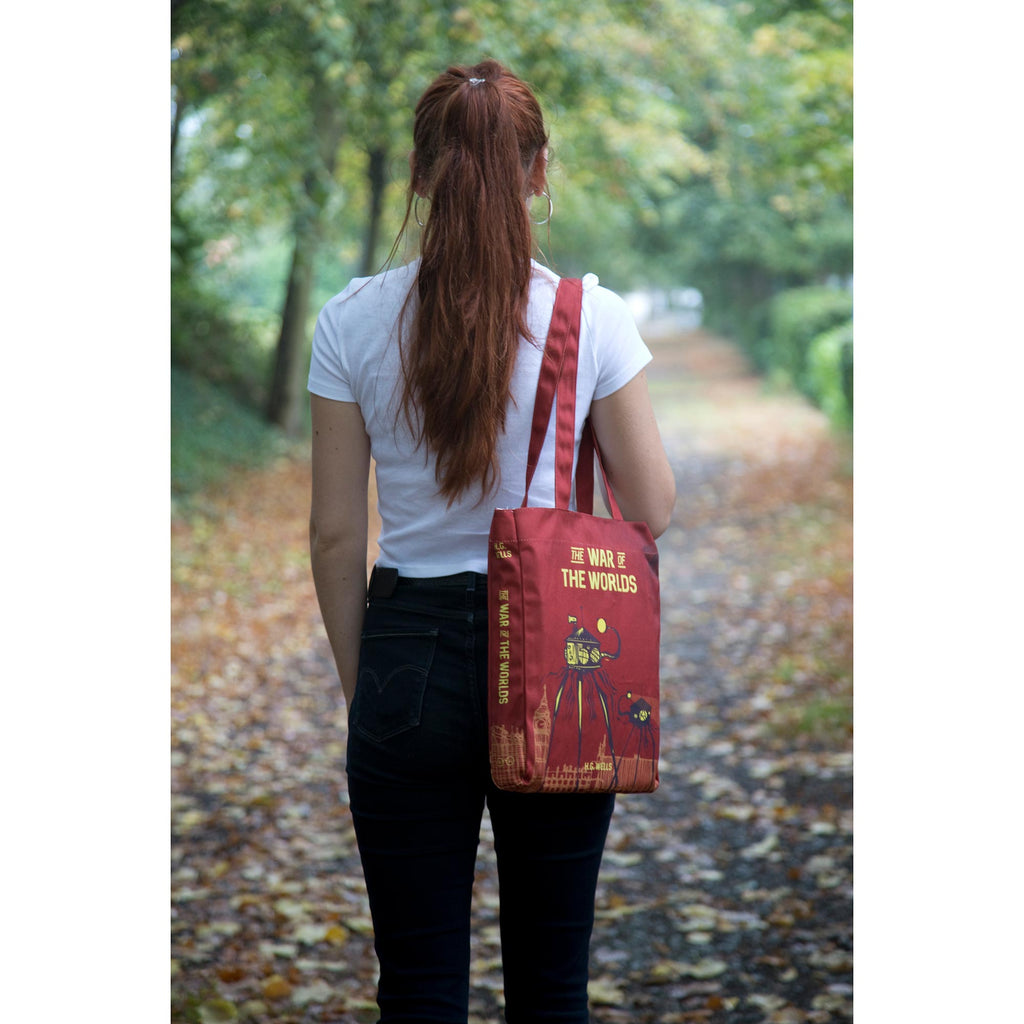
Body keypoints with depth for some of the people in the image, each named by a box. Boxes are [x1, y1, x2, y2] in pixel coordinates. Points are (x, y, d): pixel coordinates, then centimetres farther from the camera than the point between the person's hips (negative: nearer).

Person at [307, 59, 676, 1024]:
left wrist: (359, 688, 10)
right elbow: (651, 508, 1)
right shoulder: (593, 317, -6)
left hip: (410, 657, 0)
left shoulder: (352, 321, -4)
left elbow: (335, 536, -1)